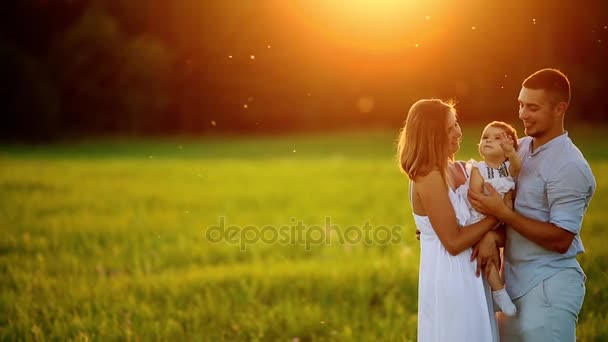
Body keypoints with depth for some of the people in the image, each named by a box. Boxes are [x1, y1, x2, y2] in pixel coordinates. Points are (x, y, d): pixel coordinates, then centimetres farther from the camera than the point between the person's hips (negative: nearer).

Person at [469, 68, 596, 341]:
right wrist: (493, 235, -12)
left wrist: (502, 212, -23)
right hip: (515, 279, 7)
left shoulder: (569, 167, -17)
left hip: (550, 287, -7)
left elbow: (561, 240, -20)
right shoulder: (521, 147, 7)